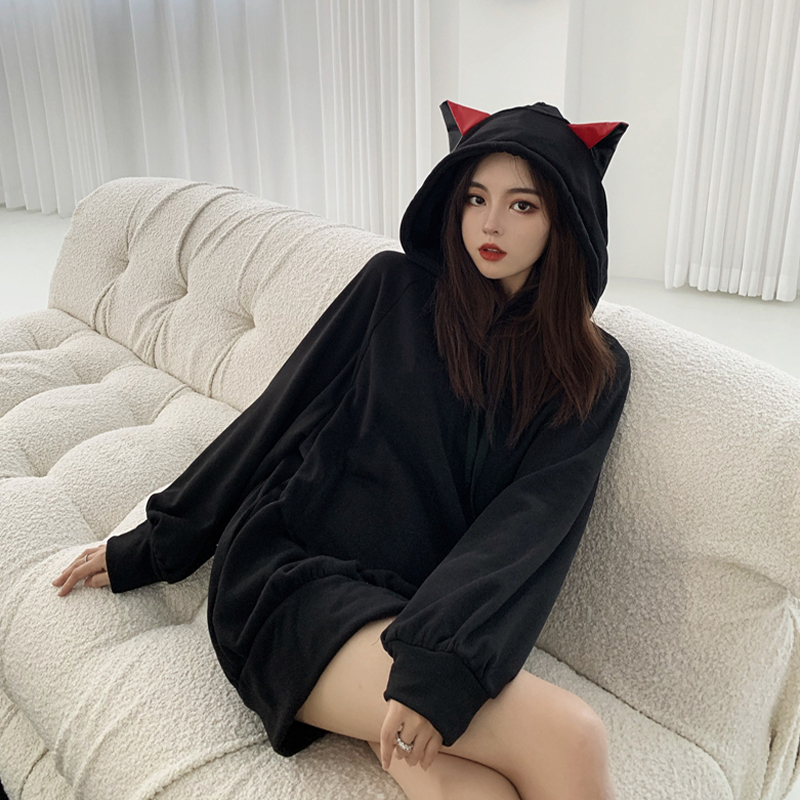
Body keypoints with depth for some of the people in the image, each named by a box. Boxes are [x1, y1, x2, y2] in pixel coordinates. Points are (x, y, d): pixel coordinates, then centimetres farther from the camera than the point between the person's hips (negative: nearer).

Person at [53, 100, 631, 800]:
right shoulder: (396, 287, 4)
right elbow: (279, 412, 8)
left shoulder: (595, 373, 6)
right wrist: (151, 546, 14)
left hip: (429, 608, 2)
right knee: (569, 738, -24)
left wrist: (440, 659, -23)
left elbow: (531, 521, -7)